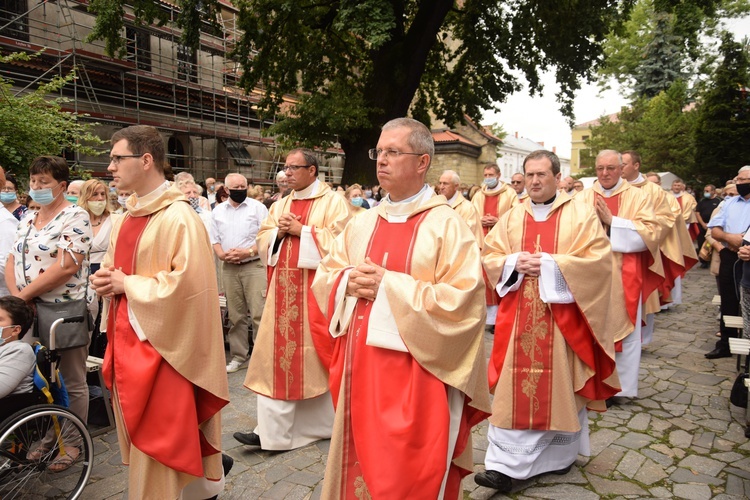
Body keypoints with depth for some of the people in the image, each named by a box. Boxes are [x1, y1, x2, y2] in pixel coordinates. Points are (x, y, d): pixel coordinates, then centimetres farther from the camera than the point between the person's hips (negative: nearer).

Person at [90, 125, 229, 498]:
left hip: (160, 343, -9)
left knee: (159, 437, 2)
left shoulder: (179, 217, -17)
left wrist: (127, 284, -15)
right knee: (138, 436, 20)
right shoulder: (125, 217, 10)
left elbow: (188, 283, -23)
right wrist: (105, 281, -1)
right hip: (126, 338, 9)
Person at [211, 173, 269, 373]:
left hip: (254, 266, -4)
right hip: (228, 268, 4)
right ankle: (238, 356, 21)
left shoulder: (257, 207, 1)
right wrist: (221, 254, -5)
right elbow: (214, 238, 15)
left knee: (259, 313, -8)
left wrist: (249, 252, -16)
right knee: (235, 315, 10)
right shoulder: (218, 210, 13)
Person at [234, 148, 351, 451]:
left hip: (316, 289, -6)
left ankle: (327, 422, 24)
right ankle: (273, 430, 16)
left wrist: (300, 229, -14)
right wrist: (279, 232, -6)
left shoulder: (333, 202, -3)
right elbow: (262, 240, 14)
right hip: (283, 290, 6)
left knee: (317, 355, 3)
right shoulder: (281, 204, 17)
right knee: (277, 355, 6)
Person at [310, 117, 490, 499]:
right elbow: (323, 278, 14)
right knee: (363, 465, 18)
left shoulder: (446, 224, -9)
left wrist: (389, 286, -19)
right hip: (361, 371, 6)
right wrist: (348, 282, -9)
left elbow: (464, 300, -18)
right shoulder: (362, 224, 9)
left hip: (416, 379, -5)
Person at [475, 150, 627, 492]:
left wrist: (550, 264, -17)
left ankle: (561, 453, 31)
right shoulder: (511, 217, 9)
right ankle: (506, 464, 6)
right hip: (518, 317, 2)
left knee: (560, 384, 9)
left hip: (562, 318, -2)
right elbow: (489, 256, 8)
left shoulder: (581, 215, 0)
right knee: (514, 387, 1)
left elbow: (598, 259, -9)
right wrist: (514, 262, -12)